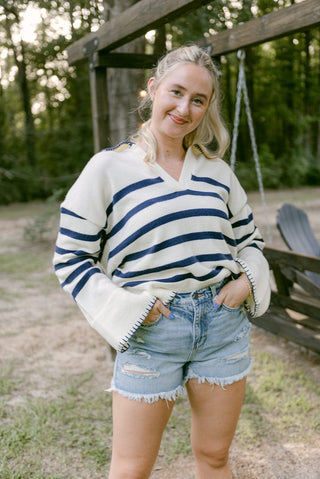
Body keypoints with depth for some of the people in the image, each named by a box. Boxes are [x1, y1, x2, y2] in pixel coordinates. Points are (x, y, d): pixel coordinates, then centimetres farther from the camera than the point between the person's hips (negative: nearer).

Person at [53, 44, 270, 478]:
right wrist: (125, 308, -14)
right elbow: (71, 257, -3)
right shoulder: (110, 168, -5)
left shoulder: (217, 170, 7)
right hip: (150, 331, -3)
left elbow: (249, 238, 18)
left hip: (223, 323, 4)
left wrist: (248, 281, -2)